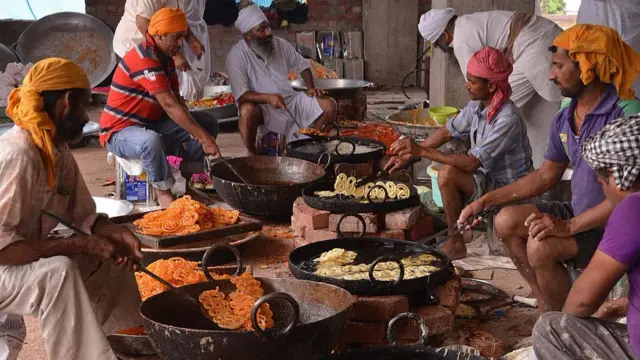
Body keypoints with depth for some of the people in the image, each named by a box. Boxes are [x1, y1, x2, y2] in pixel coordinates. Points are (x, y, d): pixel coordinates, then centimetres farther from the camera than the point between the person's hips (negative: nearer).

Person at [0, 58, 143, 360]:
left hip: (27, 258, 9)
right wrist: (81, 246, -30)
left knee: (108, 259, 9)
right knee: (59, 272, -32)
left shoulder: (58, 150, 0)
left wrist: (115, 233, -14)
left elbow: (83, 214, 6)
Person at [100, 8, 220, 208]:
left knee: (208, 123, 2)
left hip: (151, 125, 9)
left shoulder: (166, 58, 6)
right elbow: (170, 105, -32)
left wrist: (199, 132, -16)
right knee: (151, 140, -43)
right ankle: (163, 192, -19)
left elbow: (176, 101, 2)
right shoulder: (144, 59, -25)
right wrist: (204, 138, -34)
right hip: (119, 132, -9)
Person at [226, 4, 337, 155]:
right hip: (261, 106, -5)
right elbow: (241, 95, -22)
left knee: (329, 106, -11)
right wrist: (268, 98, -38)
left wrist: (311, 87, -3)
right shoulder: (236, 56, -15)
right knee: (247, 110, -40)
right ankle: (252, 155, -16)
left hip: (291, 100, 5)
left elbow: (302, 65, 15)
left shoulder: (280, 45, 1)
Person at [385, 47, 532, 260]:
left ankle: (456, 244, -10)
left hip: (510, 188, -9)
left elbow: (472, 163, -29)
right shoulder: (477, 106, -2)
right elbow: (448, 132, 13)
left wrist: (422, 152, -28)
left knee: (448, 174, -24)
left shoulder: (508, 120, -27)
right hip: (489, 179, 9)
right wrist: (410, 154, 7)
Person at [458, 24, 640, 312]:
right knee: (507, 221, 0)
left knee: (541, 246, -26)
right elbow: (545, 176, 14)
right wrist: (487, 200, 7)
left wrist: (569, 226, -28)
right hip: (579, 213, 9)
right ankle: (546, 307, 7)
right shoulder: (564, 119, 4)